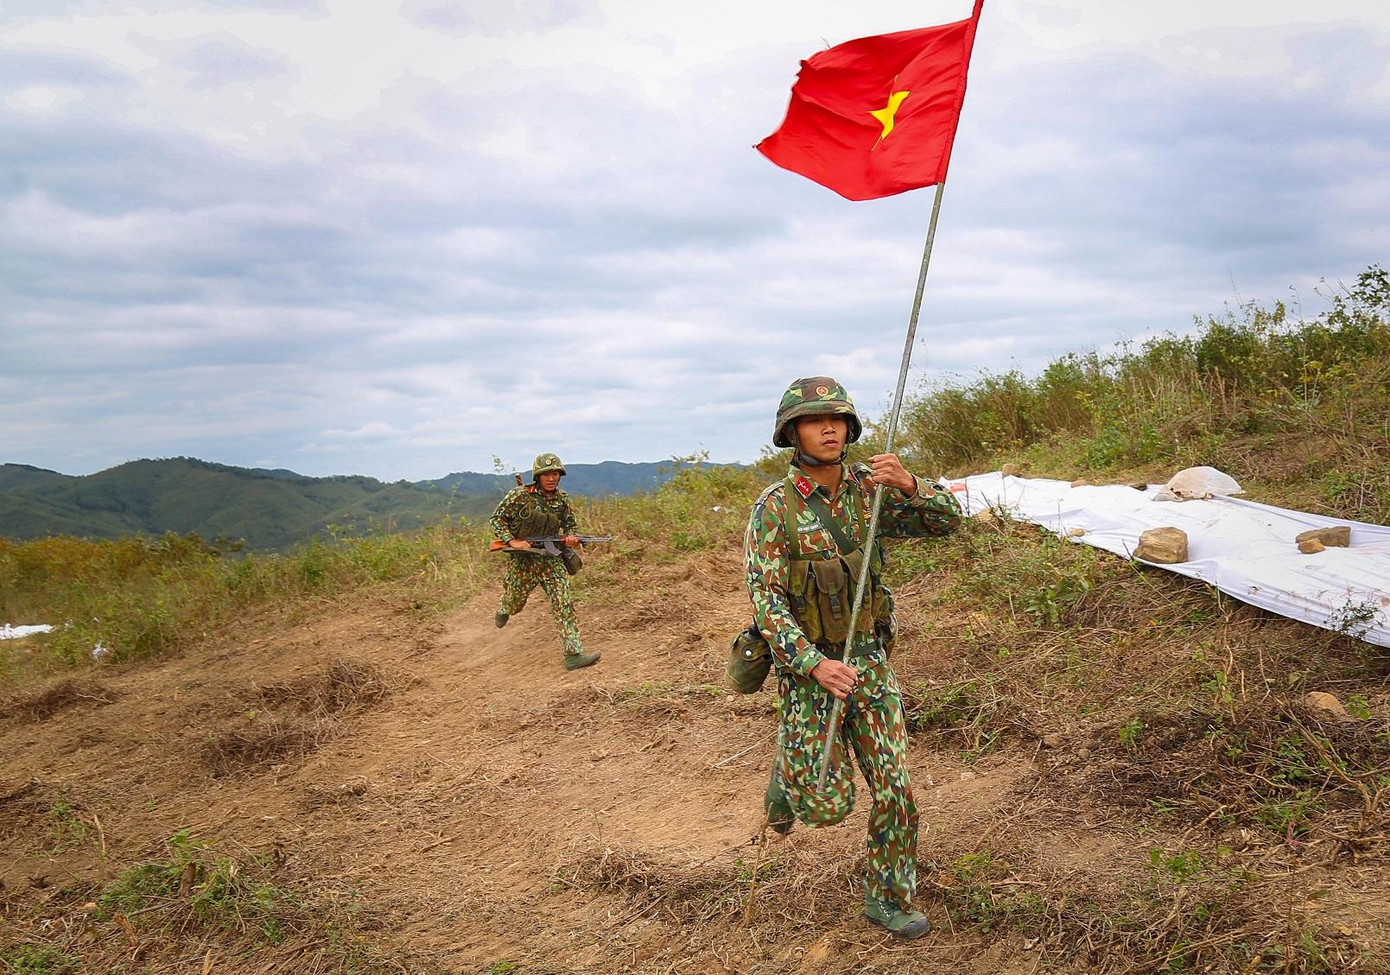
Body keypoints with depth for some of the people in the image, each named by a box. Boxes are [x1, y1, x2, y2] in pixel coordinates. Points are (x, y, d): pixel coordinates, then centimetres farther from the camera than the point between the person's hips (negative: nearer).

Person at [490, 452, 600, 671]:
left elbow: (570, 525, 13)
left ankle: (573, 654, -16)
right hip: (521, 558, -2)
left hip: (550, 558, 2)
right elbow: (496, 519, -8)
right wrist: (512, 541, -20)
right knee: (515, 604, 13)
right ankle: (503, 609, 53)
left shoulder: (562, 500, 0)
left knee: (564, 602, -12)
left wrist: (572, 537, -10)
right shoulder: (520, 495, -12)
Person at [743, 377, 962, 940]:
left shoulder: (869, 491, -3)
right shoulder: (774, 508, -14)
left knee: (894, 789, 3)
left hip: (869, 660, 4)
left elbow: (949, 521, -6)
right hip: (806, 666, -3)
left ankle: (887, 899, 22)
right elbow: (764, 599, -18)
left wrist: (907, 484, -26)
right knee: (828, 806, -1)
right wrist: (815, 664, -29)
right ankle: (790, 772, 33)